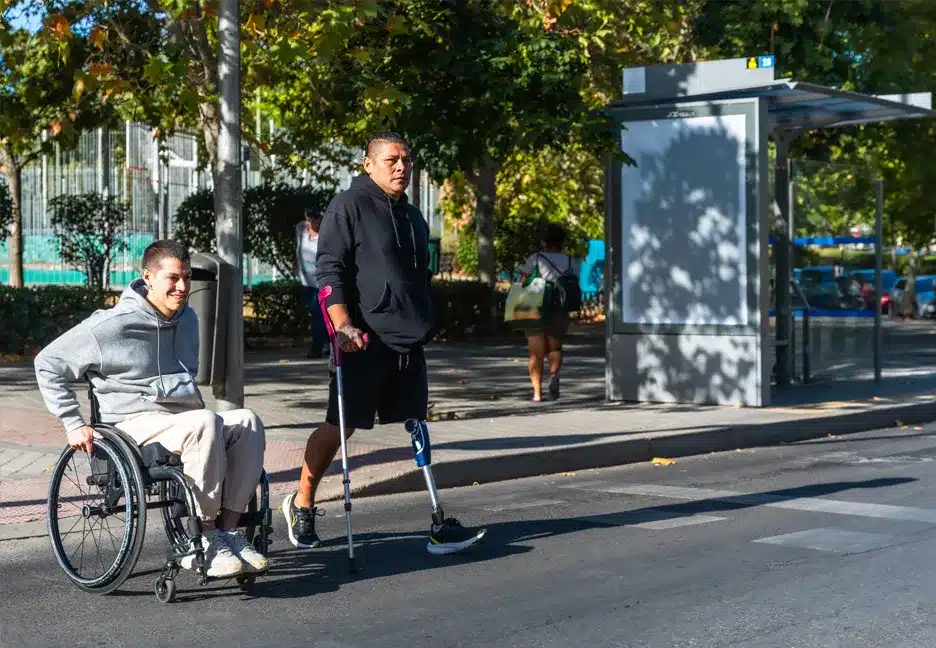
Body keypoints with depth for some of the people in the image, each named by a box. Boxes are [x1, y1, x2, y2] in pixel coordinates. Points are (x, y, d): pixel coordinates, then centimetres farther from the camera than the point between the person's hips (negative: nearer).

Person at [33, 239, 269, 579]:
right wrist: (74, 424, -6)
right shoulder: (114, 325, -6)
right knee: (204, 424, -37)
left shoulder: (187, 319, 17)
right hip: (135, 424, -7)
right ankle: (204, 541, -29)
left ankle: (229, 529, -23)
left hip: (185, 417, 7)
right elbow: (48, 364, -2)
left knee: (247, 421, -23)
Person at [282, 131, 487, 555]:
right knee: (340, 424, -2)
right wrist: (343, 324, -21)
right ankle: (301, 504, 15)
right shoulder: (349, 206, -6)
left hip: (407, 342, 8)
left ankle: (438, 520, 7)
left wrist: (425, 325, 25)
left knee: (416, 426, 7)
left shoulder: (412, 217, 19)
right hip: (363, 341, -7)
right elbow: (329, 270, -12)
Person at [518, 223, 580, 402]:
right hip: (559, 313, 1)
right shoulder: (571, 262, 6)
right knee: (555, 349, 20)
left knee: (536, 354, 4)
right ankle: (554, 374, -8)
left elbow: (522, 284, -5)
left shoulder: (535, 259, 2)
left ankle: (537, 392, -7)